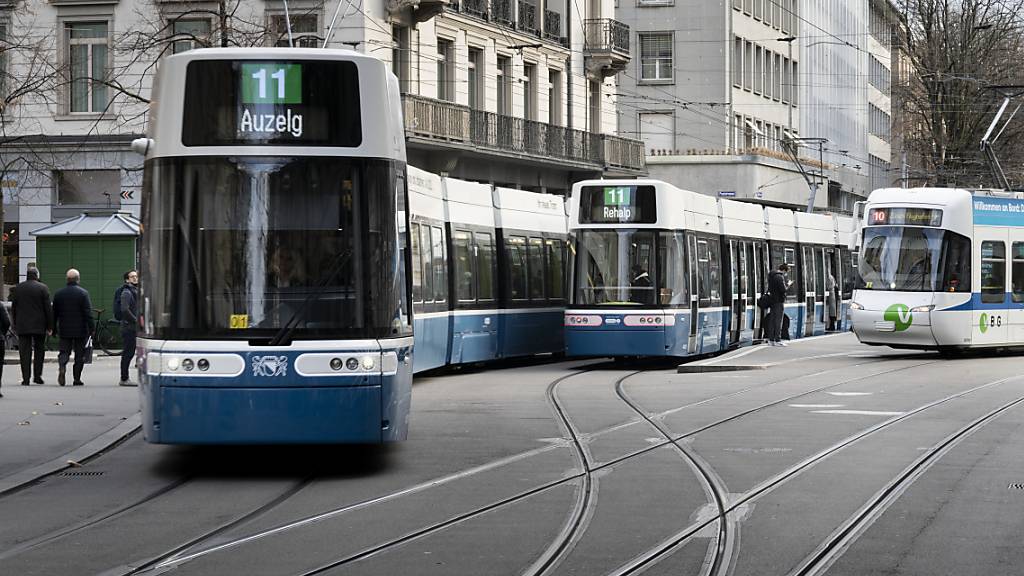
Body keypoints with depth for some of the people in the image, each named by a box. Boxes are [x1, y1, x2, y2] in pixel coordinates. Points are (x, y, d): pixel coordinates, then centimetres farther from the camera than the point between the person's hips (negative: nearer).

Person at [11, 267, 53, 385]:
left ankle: (25, 378, -3)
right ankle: (37, 375, 5)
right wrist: (49, 326, 0)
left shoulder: (18, 288, 4)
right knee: (39, 350, 11)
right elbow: (48, 309, -5)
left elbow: (13, 309, 7)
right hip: (39, 326, -1)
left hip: (22, 326, 1)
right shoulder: (43, 288, -4)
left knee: (24, 353, 2)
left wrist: (15, 324, 14)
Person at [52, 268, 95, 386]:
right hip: (80, 330, -3)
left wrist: (53, 328, 16)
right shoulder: (83, 293, -8)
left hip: (64, 329, 3)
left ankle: (62, 367, -21)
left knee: (64, 351, 8)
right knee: (79, 354, 6)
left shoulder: (58, 293, 4)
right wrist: (92, 328, -8)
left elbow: (54, 313, 9)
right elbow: (88, 313, -12)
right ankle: (77, 378, 6)